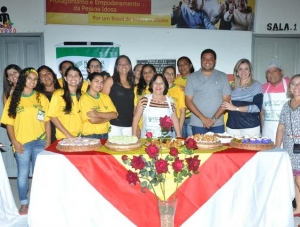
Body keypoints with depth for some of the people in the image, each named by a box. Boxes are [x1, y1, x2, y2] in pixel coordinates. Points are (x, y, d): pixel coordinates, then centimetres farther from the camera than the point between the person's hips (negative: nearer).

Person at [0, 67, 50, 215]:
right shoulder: (13, 99, 2)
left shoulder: (41, 98, 4)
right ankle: (24, 203, 24)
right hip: (22, 143, 0)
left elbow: (47, 121, 3)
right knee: (23, 173, 9)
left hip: (40, 142, 1)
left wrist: (48, 140, -2)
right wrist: (14, 141, -7)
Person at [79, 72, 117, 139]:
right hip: (90, 135, -5)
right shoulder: (84, 98, -8)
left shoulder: (105, 96, 8)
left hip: (105, 134, 5)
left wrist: (99, 114, -16)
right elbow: (92, 120, -17)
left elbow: (114, 115, -3)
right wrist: (108, 117, -3)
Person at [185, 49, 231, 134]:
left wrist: (214, 118, -9)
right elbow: (188, 101, 1)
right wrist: (202, 118, -10)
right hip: (197, 125, 0)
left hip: (218, 124, 1)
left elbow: (226, 100, 2)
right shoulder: (192, 77, 5)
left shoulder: (223, 76, 7)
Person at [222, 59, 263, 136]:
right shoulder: (232, 87, 12)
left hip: (251, 127, -3)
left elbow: (257, 107, -10)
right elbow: (226, 103, 20)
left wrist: (235, 108, -12)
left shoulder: (256, 85, 1)